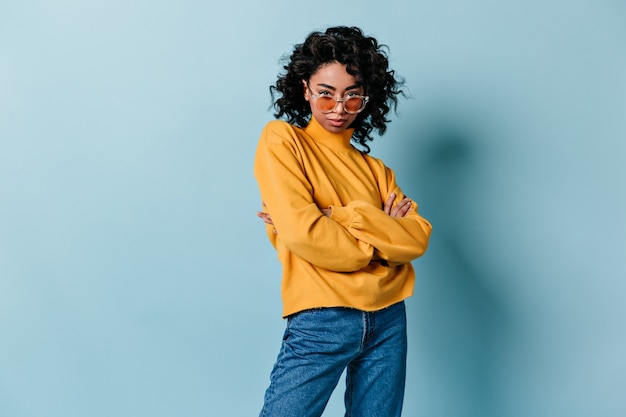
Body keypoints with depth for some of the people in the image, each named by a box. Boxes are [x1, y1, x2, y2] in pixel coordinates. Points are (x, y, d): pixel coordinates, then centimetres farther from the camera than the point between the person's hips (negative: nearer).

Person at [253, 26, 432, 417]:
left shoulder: (375, 169, 14)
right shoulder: (282, 139, 1)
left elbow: (419, 238, 0)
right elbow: (300, 232, -14)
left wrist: (343, 216, -13)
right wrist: (383, 238, -2)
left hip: (388, 321, 5)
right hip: (320, 322, -4)